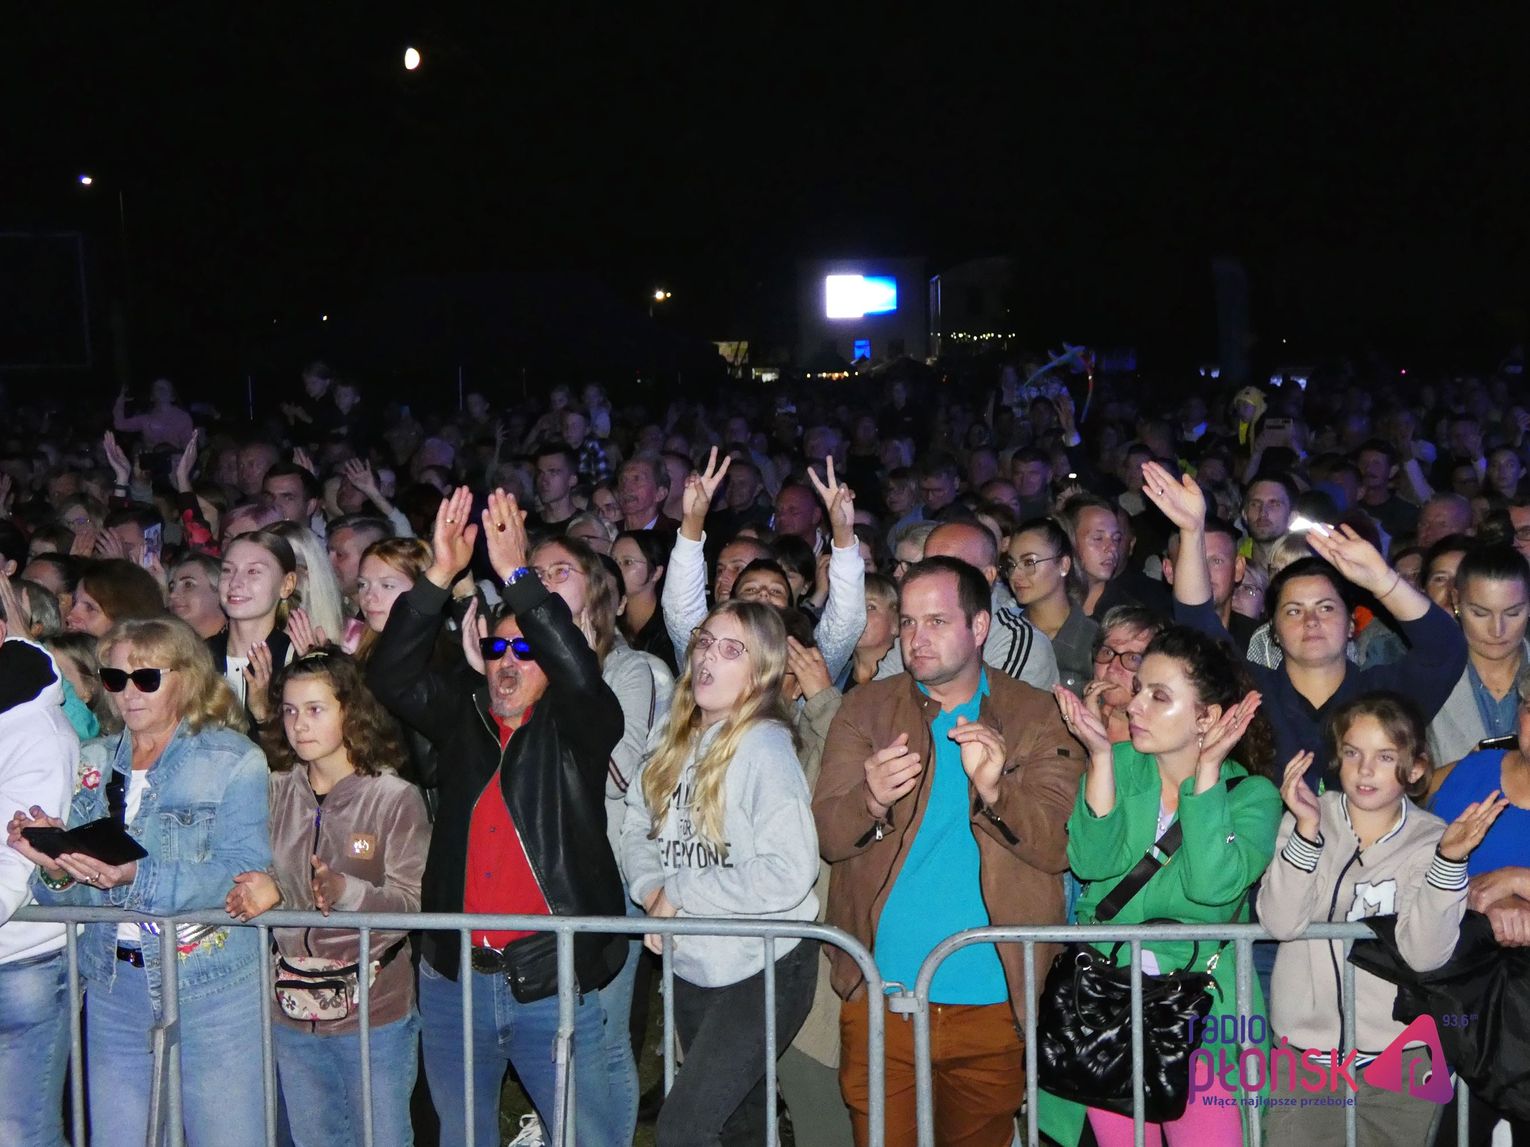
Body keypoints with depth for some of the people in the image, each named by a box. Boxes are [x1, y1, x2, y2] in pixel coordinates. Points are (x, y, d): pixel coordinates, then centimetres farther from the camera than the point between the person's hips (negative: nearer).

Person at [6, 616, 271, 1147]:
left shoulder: (233, 760, -4)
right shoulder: (94, 763, 12)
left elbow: (244, 874, -17)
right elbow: (72, 896, 8)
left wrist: (139, 875, -29)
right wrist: (57, 868, -15)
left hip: (211, 988, -5)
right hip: (113, 988, 5)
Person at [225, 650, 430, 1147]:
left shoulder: (395, 798, -9)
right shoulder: (275, 793, 3)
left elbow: (411, 903, -13)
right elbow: (260, 886, 11)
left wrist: (347, 892, -30)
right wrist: (262, 894, -11)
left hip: (375, 1016, -4)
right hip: (292, 1014, 4)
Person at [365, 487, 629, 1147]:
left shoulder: (576, 728, 1)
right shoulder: (462, 717, 10)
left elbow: (580, 676, -20)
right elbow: (390, 677, -4)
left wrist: (517, 575, -22)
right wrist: (439, 577, -14)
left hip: (552, 980, -3)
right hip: (453, 977, 4)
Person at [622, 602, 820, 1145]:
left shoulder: (765, 747, -17)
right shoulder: (677, 741, 4)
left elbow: (788, 874, -25)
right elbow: (637, 826, 10)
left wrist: (680, 893, -17)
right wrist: (651, 891, -11)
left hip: (762, 970, -7)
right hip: (692, 964, 7)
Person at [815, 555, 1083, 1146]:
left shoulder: (1036, 718, 2)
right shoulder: (864, 710, 6)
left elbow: (1061, 844, -7)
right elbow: (825, 834, -3)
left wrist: (993, 789, -25)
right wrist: (871, 799, -25)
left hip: (993, 1002, 0)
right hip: (882, 993, 0)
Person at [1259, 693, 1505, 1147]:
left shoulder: (1432, 838, -2)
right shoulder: (1307, 818, -3)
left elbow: (1425, 953, -14)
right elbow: (1280, 923, -16)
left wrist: (1450, 860, -25)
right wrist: (1307, 829, -26)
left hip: (1403, 1058, 0)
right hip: (1305, 1047, 0)